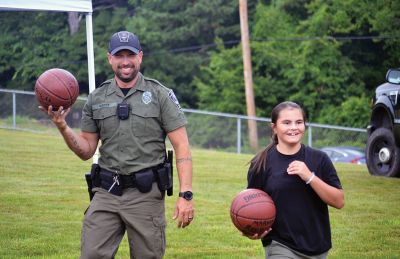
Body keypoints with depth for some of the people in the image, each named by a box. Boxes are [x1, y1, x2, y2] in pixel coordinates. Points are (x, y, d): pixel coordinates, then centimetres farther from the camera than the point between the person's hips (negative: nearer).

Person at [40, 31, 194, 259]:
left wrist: (186, 195, -12)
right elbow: (87, 151, 13)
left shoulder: (160, 95, 1)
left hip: (146, 195, -2)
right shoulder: (96, 99, 10)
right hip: (106, 193, 3)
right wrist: (63, 128, -5)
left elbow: (181, 146, -3)